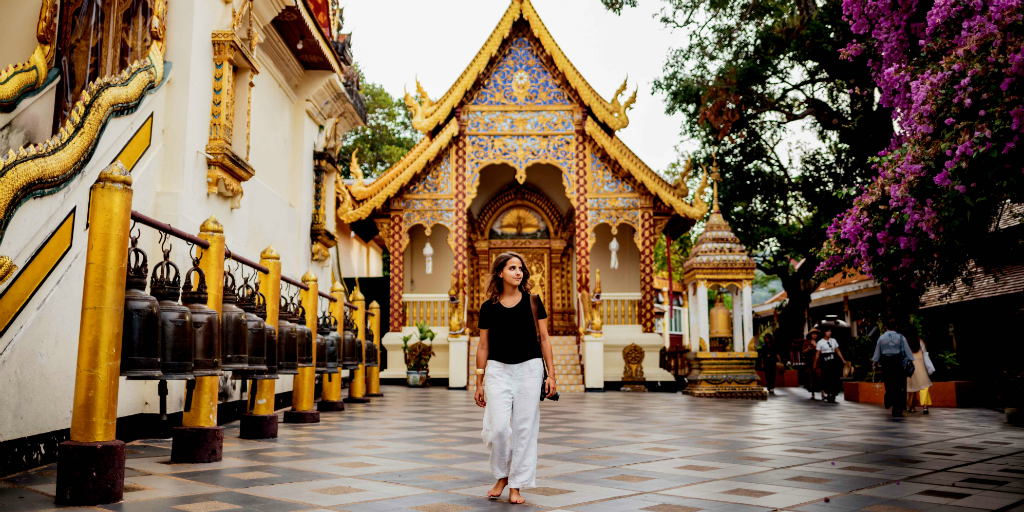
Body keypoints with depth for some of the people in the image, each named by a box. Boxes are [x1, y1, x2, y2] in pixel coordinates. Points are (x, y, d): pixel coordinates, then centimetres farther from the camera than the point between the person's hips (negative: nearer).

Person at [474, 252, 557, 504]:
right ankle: (502, 475, 18)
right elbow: (483, 346, 7)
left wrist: (551, 374, 0)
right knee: (498, 427, -9)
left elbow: (544, 338, 5)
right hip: (498, 370, 0)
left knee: (524, 428, 1)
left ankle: (516, 485, 14)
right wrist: (479, 383, 6)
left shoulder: (532, 301, 3)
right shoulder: (488, 307, 3)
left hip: (529, 369, 0)